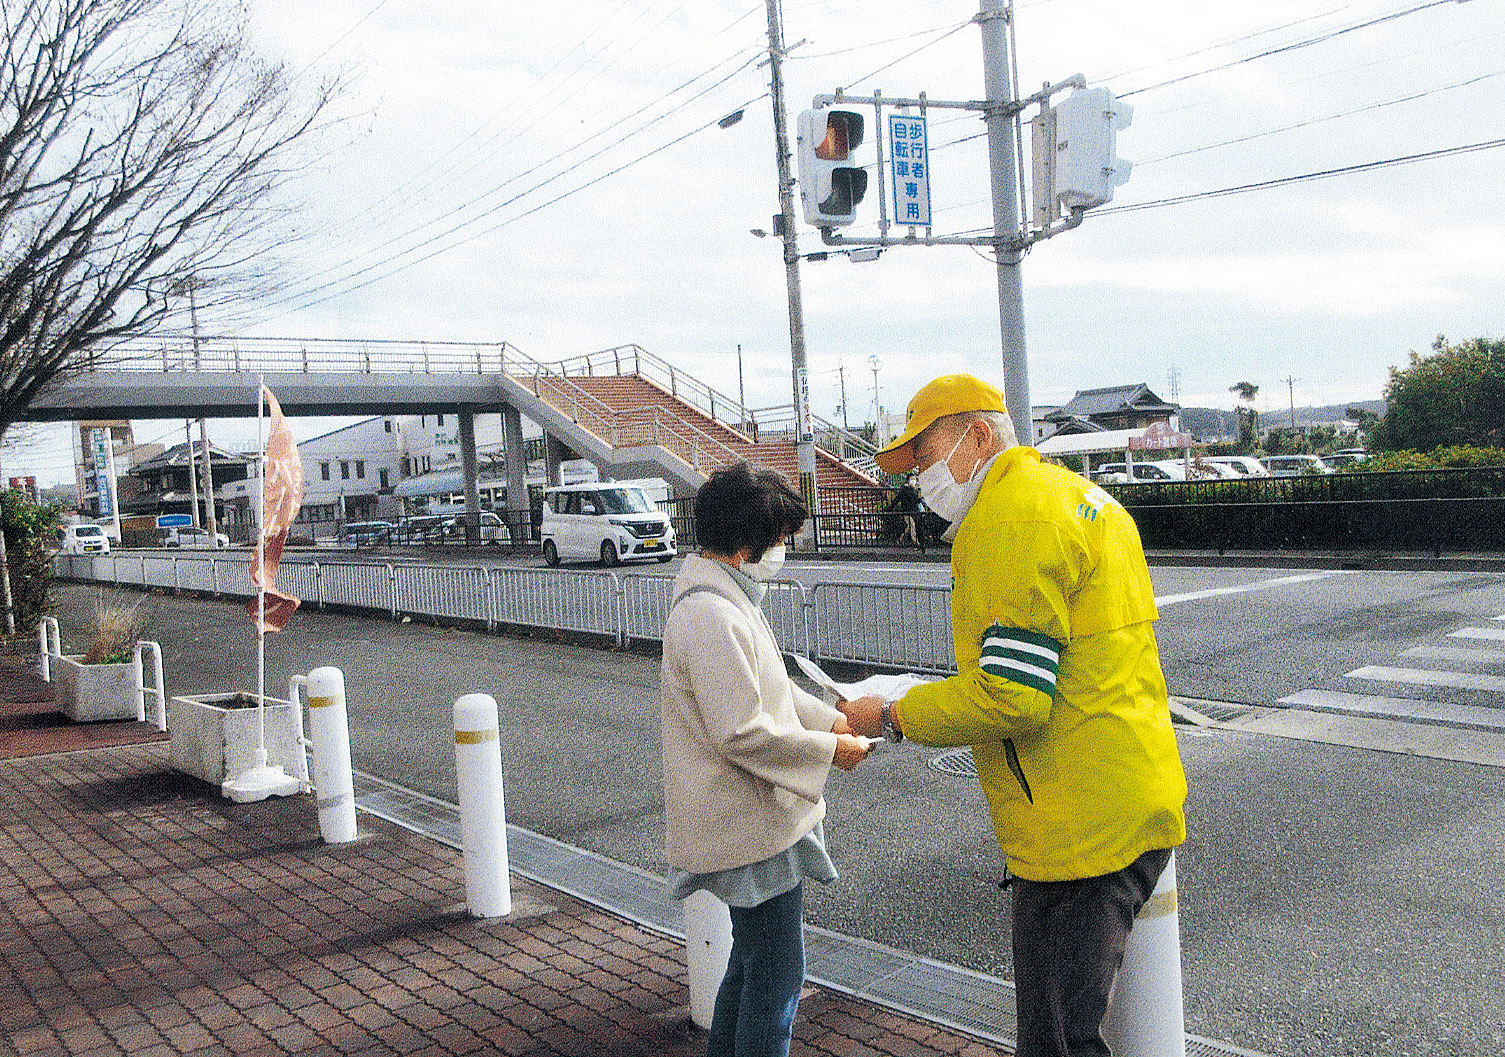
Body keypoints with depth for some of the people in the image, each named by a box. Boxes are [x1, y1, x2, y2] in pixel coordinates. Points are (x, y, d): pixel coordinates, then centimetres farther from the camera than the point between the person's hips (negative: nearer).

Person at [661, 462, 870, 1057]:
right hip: (752, 828, -11)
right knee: (777, 971, 0)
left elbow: (766, 688, 22)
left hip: (747, 820, 11)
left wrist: (826, 718, 9)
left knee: (754, 956, 22)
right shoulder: (713, 618, -25)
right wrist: (829, 751, -16)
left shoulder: (723, 599, 11)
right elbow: (741, 733, -27)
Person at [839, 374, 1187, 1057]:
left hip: (1079, 830, -11)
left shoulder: (1007, 516, -16)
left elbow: (1011, 697, -22)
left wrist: (892, 717, -10)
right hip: (1136, 811, 11)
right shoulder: (1079, 495, 18)